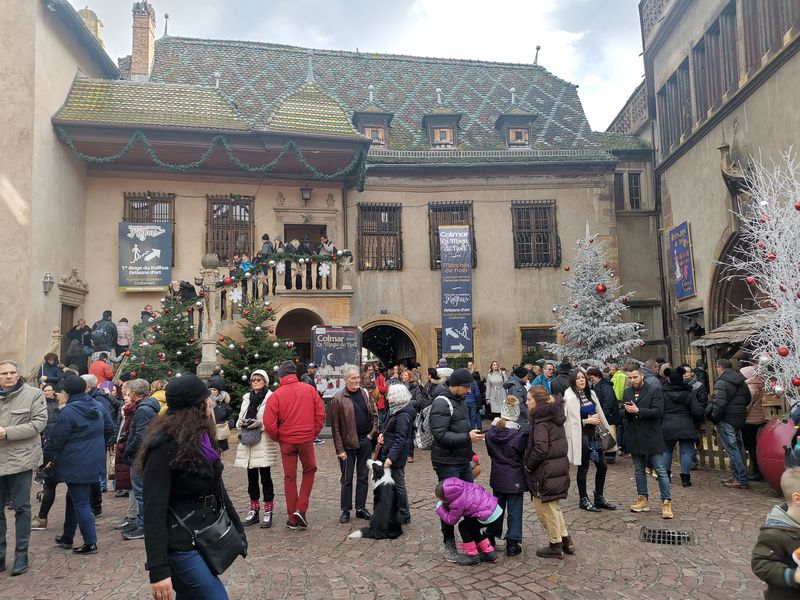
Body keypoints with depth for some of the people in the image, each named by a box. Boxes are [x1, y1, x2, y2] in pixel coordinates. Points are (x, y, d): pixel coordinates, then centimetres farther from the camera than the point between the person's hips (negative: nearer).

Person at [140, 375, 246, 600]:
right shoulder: (164, 447, -17)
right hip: (183, 546, -8)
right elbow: (154, 511, -20)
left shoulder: (201, 440, 7)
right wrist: (158, 569, -22)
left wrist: (237, 529, 16)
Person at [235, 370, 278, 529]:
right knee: (252, 477, 12)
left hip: (264, 443, -6)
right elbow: (240, 418, 18)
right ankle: (254, 511, 22)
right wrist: (241, 423, -4)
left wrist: (261, 423, -21)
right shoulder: (246, 398, 14)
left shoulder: (270, 397, -6)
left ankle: (268, 512, 8)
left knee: (265, 477, 0)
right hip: (247, 441, 6)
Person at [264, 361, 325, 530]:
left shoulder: (276, 395, -8)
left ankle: (292, 519, 18)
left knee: (289, 478, 12)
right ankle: (301, 509, 8)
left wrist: (277, 438, 6)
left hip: (286, 441, 0)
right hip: (307, 439, 0)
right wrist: (314, 433, 9)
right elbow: (320, 414, -3)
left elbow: (269, 423, -11)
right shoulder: (309, 390, -4)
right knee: (309, 471, 20)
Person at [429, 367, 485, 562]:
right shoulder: (441, 404, -18)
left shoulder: (460, 401, 12)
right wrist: (468, 437, -27)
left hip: (464, 461, 8)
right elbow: (440, 435, -26)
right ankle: (448, 543, 17)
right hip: (448, 464, -8)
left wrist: (473, 433, 7)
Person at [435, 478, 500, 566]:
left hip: (489, 517, -9)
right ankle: (489, 553, 29)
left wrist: (439, 508, 12)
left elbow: (451, 520, 0)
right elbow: (479, 488, 17)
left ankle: (473, 556, 10)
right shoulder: (464, 485, 2)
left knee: (463, 526, 5)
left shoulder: (457, 504, -16)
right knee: (473, 527, 24)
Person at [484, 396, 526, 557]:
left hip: (497, 476, 5)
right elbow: (524, 454, -9)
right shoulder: (518, 434, -20)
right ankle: (512, 543, 10)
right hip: (515, 478, -5)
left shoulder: (491, 432, -6)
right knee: (514, 511, 6)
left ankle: (490, 537, 30)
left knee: (497, 506, 20)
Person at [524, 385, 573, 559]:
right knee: (553, 506, 22)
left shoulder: (541, 421, -18)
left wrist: (528, 465, -11)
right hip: (559, 467, 9)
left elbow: (540, 450, -26)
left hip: (546, 471, -9)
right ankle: (565, 540, 28)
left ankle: (555, 545, 17)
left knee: (545, 507, 6)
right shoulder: (555, 417, 9)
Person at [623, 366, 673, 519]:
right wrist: (626, 411, -11)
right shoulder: (627, 392, 9)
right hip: (634, 438, 5)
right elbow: (622, 413, 12)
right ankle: (643, 500, 24)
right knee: (639, 470, 14)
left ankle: (666, 502, 6)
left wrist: (638, 411, -21)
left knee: (661, 471, -2)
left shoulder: (654, 391, -7)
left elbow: (658, 411, -17)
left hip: (652, 437, -5)